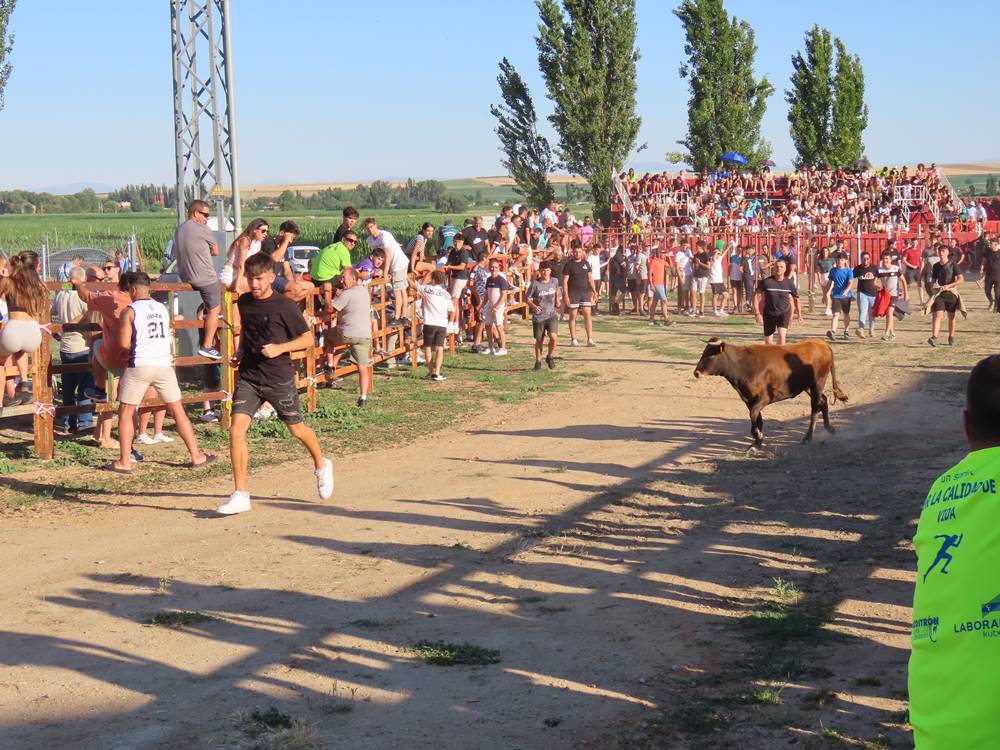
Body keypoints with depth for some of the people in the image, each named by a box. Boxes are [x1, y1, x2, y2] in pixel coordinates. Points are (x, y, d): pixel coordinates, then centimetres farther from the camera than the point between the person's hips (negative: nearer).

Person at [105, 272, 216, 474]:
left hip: (139, 366, -4)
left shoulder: (130, 311, -3)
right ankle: (196, 456, 13)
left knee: (126, 412, 8)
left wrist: (136, 347, 12)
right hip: (164, 364, 4)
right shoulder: (162, 308, 12)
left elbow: (124, 343, -9)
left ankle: (124, 462, 5)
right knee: (178, 410, 11)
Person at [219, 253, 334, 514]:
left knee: (296, 429, 13)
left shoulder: (285, 306, -11)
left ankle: (322, 466, 45)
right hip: (248, 377, 4)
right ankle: (240, 495, -6)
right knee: (236, 430, -12)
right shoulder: (244, 302, 5)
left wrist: (280, 348, -20)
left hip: (279, 378, -4)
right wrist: (240, 352, 7)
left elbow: (308, 338, -7)